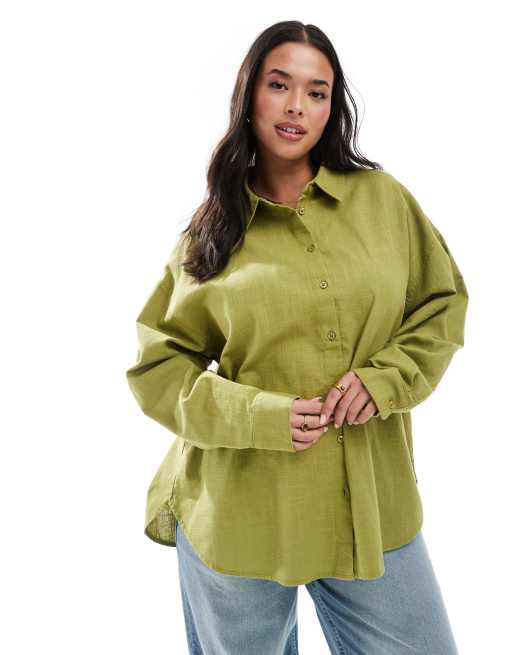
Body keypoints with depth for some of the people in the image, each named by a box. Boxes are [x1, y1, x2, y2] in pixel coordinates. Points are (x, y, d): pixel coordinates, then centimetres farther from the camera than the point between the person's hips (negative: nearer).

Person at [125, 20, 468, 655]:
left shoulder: (383, 199, 1)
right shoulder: (211, 230, -1)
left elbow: (442, 305, 9)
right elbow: (156, 364, 1)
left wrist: (385, 377, -9)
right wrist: (256, 415, -15)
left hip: (372, 506, 2)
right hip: (239, 515, -1)